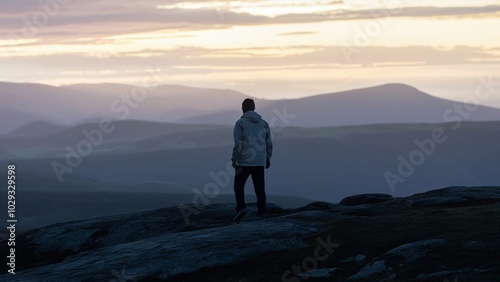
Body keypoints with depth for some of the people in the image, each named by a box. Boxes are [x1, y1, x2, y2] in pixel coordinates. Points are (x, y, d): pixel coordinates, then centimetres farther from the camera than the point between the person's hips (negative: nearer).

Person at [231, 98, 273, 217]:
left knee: (239, 185, 10)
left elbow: (238, 144, -14)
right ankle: (262, 211, 4)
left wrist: (234, 160, -9)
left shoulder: (240, 123, -8)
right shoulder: (263, 123, 7)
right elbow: (269, 143, 12)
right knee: (260, 187, 9)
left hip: (244, 162, -4)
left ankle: (241, 207, -5)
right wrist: (268, 158, 22)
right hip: (260, 162, 4)